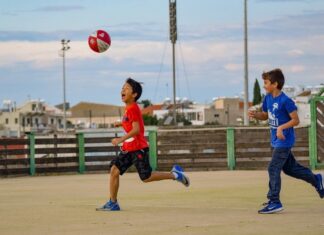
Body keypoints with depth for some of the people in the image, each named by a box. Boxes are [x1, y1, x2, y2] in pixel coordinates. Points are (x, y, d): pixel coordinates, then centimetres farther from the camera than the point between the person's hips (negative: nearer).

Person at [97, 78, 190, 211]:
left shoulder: (132, 108, -16)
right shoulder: (129, 108, 12)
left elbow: (136, 129, -24)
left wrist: (120, 140, -26)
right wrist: (121, 124, 28)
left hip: (138, 149, -9)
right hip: (128, 149, 9)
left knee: (146, 177, -5)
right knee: (114, 170, -3)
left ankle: (175, 175, 11)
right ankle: (113, 203, -1)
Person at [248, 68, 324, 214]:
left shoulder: (285, 101, -20)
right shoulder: (268, 98, 4)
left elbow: (296, 120, -16)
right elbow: (265, 115, 16)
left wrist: (281, 128, -27)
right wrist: (255, 115, -4)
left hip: (284, 141, -9)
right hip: (275, 141, 9)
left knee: (273, 169, -11)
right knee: (289, 168, 19)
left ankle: (274, 202, -6)